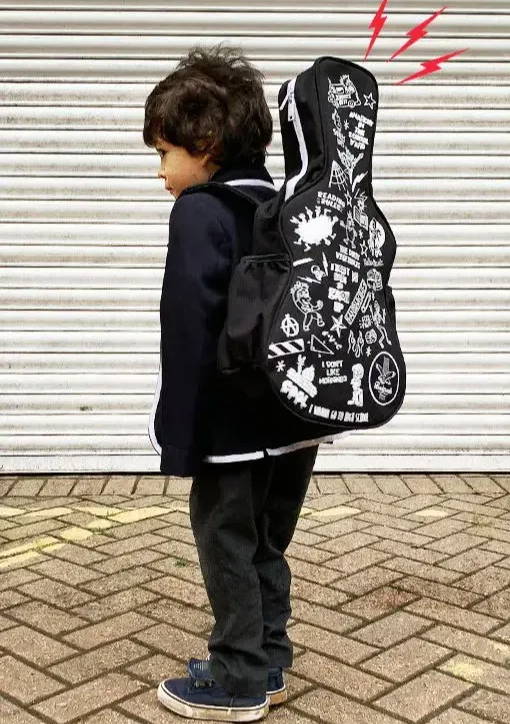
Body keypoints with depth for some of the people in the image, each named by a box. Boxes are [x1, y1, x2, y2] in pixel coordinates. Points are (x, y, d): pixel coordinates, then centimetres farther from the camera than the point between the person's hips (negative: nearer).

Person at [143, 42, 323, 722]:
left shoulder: (200, 212, -14)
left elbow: (187, 335, -18)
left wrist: (179, 438, -13)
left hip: (236, 427, -8)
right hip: (298, 417, 8)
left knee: (228, 550, 7)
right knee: (267, 546, 19)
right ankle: (267, 666, 31)